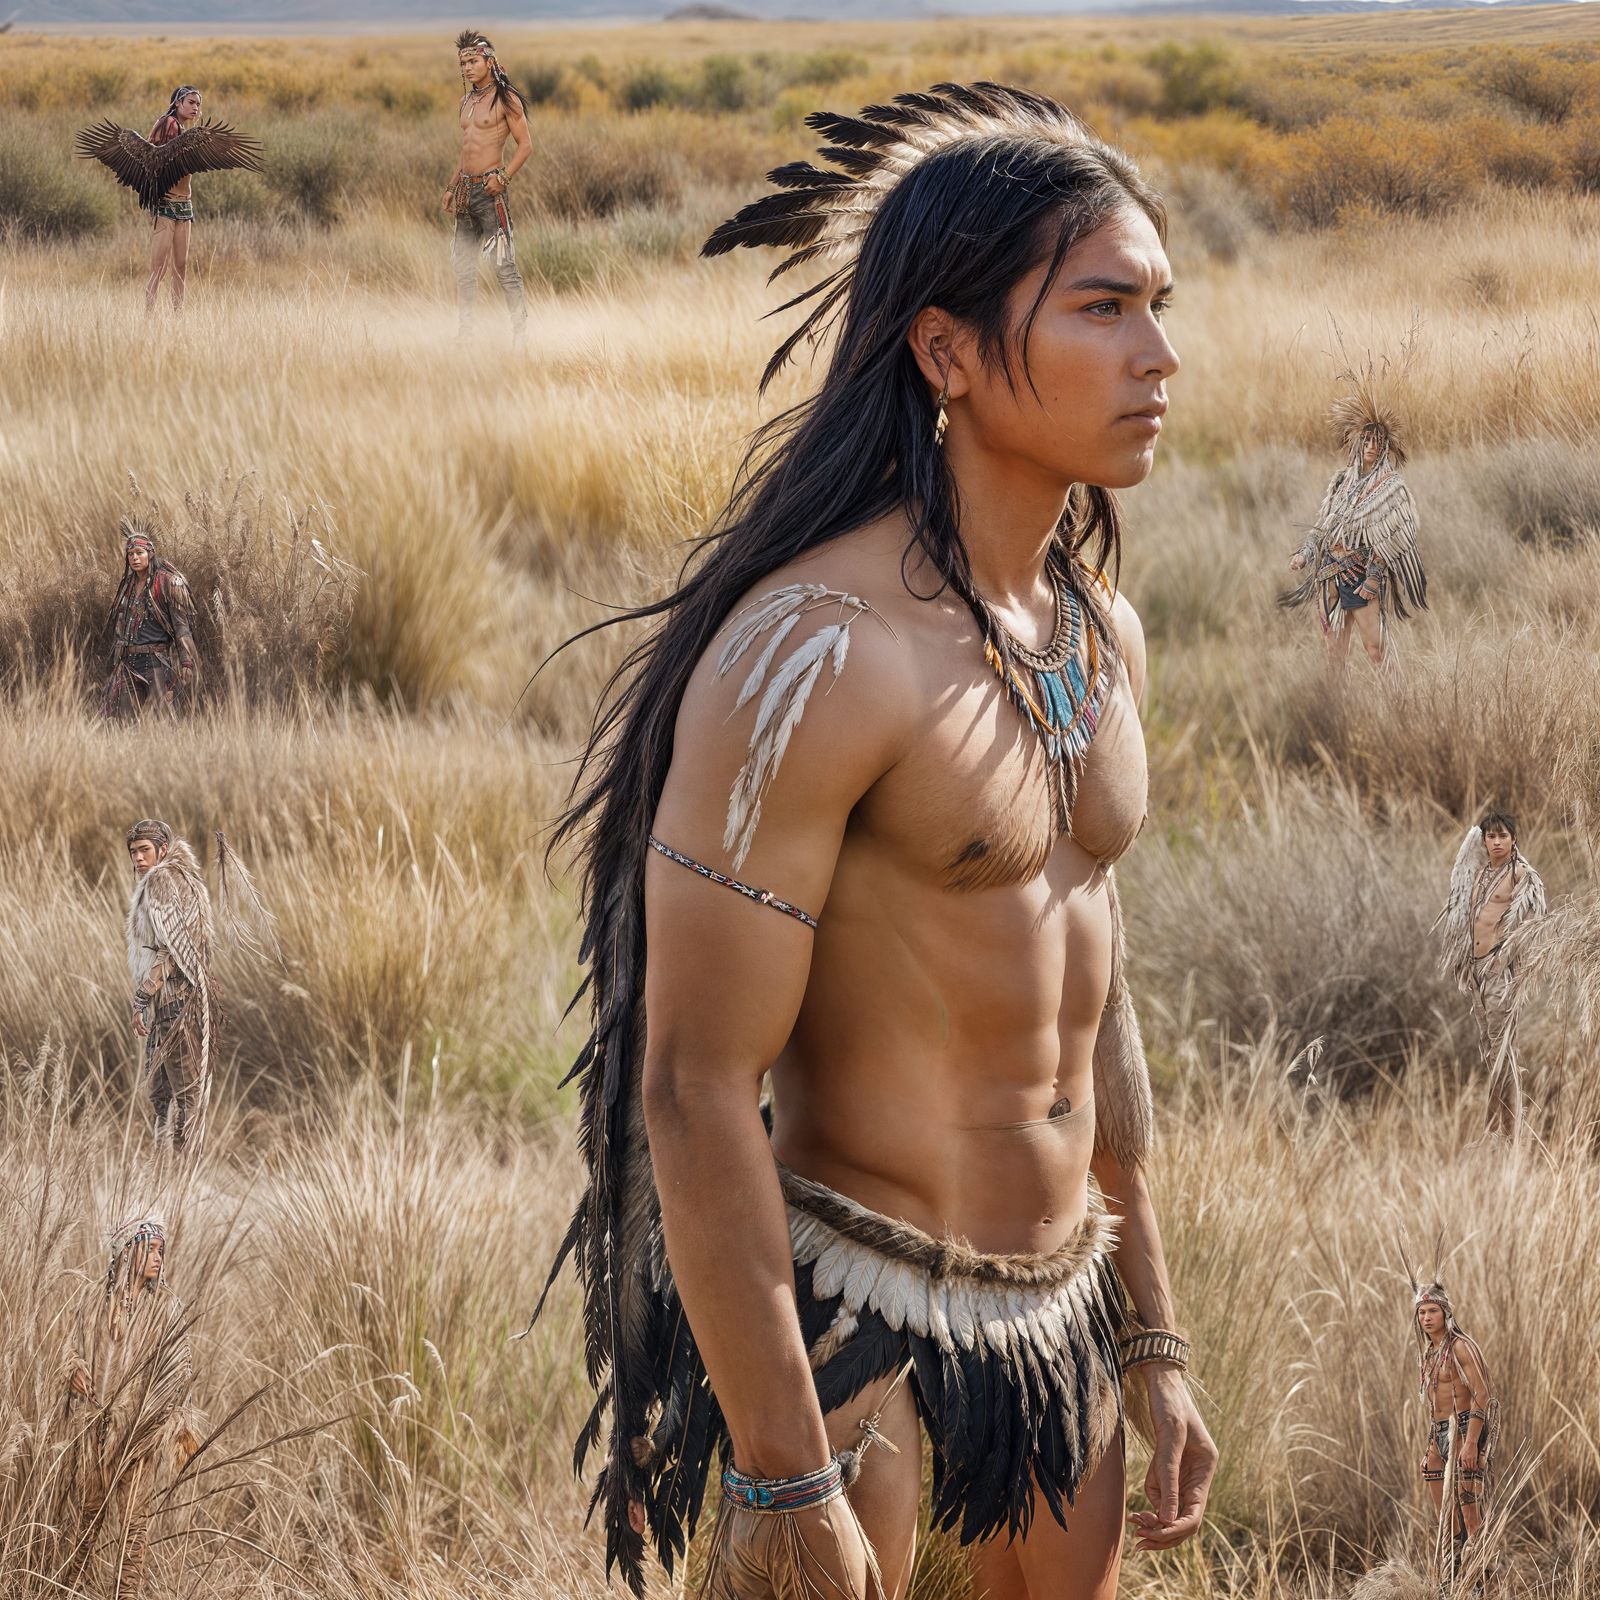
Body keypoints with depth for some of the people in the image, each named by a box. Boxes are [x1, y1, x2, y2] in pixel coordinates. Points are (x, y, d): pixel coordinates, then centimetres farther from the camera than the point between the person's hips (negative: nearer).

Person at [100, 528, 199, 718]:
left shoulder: (168, 583, -6)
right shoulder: (128, 585, 14)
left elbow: (181, 624, -10)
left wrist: (187, 663, -16)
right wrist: (116, 663, 22)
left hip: (157, 659, -7)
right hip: (129, 663, 7)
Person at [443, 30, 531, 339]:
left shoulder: (505, 99, -5)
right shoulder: (468, 100, 18)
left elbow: (525, 145, -9)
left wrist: (503, 177, -20)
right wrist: (452, 187, 19)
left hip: (490, 189, -8)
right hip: (466, 191, 8)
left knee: (503, 265, -11)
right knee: (463, 270, 7)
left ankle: (520, 333, -10)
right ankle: (466, 333, 12)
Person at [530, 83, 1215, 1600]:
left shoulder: (1101, 633, 8)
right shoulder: (814, 654, -19)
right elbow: (695, 1088, -20)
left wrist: (1151, 1339, 21)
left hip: (1054, 1327, 8)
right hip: (852, 1337, -8)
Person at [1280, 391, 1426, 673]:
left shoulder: (1389, 486, -3)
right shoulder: (1342, 480, 13)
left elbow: (1387, 538, -9)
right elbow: (1323, 525, 17)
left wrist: (1373, 577, -16)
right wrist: (1304, 554, 4)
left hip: (1362, 573, -6)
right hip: (1330, 573, 6)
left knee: (1374, 644, -11)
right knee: (1335, 645, 7)